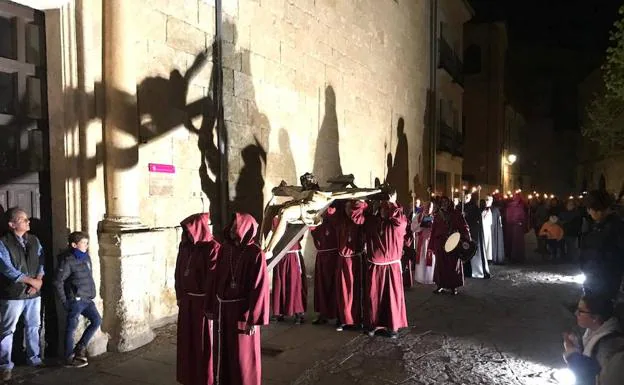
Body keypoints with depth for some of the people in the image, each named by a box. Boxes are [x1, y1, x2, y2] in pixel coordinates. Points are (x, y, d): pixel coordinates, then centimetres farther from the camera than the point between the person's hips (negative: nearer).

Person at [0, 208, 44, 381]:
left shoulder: (34, 240, 7)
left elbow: (41, 262, 7)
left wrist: (38, 281, -9)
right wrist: (31, 280, -13)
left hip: (34, 293, 5)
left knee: (33, 327, 14)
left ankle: (33, 358, 29)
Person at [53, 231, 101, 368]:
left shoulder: (86, 257, 8)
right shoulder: (68, 261, -14)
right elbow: (58, 282, -14)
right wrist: (64, 301, -13)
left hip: (87, 299, 8)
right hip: (75, 300, -8)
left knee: (97, 320, 7)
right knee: (71, 328, 3)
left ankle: (80, 347, 21)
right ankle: (69, 359, 15)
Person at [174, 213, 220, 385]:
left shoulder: (212, 248, -16)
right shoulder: (184, 246, 4)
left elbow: (214, 279, -18)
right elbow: (179, 273, 13)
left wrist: (210, 307, -18)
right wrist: (179, 296, 12)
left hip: (203, 301, -7)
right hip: (187, 301, 7)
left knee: (204, 342, 5)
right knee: (187, 341, 15)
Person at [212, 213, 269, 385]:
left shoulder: (256, 254, -15)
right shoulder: (224, 248, 3)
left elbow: (260, 288, -17)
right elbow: (216, 278, 8)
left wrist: (254, 319, -18)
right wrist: (214, 307, 8)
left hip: (243, 310, -6)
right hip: (223, 309, 6)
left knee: (243, 356, 7)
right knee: (223, 353, 17)